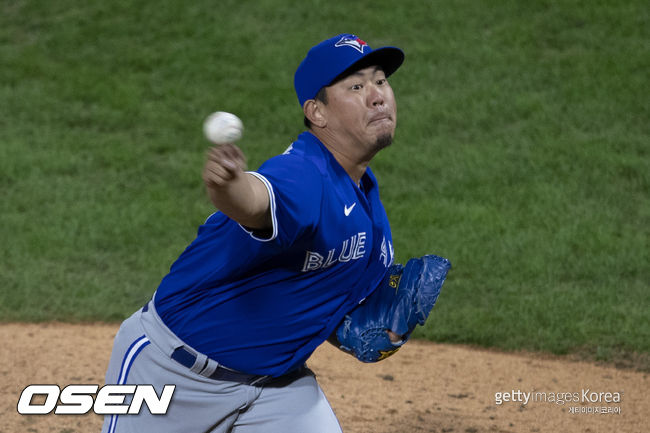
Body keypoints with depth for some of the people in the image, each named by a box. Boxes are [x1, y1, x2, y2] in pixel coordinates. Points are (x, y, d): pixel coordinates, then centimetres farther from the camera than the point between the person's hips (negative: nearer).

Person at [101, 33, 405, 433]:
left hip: (277, 382, 7)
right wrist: (228, 183, -75)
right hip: (176, 368, -7)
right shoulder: (302, 177, -28)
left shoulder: (365, 191, 1)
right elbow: (254, 200, -52)